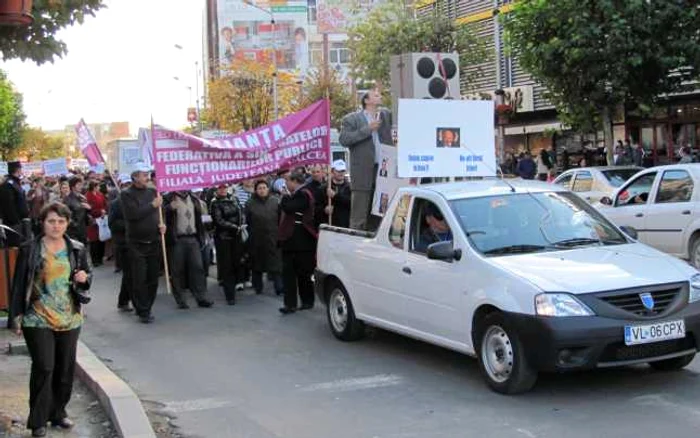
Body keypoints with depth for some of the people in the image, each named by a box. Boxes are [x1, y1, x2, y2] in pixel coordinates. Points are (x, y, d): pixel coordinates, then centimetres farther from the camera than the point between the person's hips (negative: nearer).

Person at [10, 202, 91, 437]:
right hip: (38, 320, -4)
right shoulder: (29, 250, -3)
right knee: (44, 368, -7)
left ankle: (58, 412, 26)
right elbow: (19, 284, 0)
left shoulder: (77, 249, 5)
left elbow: (87, 277, 18)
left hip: (69, 319, 4)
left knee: (66, 368, 8)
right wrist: (17, 315, -4)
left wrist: (84, 278, -6)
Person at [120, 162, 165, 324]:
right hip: (137, 244, -5)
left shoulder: (152, 192, 9)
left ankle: (145, 309, 21)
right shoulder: (127, 194, -6)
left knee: (152, 279, 8)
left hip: (154, 242, 5)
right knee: (139, 280, -2)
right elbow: (132, 214, -21)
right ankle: (143, 312, 7)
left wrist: (161, 224, 0)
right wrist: (152, 205, -18)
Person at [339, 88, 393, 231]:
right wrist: (368, 129, -14)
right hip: (363, 173, -5)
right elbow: (344, 139, -11)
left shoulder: (386, 115, 17)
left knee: (376, 216, 10)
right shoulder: (351, 119, 2)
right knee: (359, 218, -5)